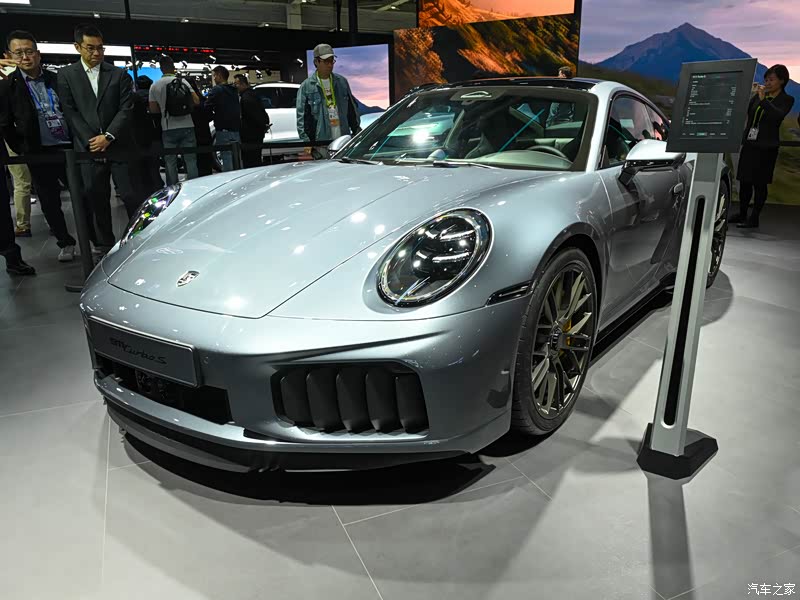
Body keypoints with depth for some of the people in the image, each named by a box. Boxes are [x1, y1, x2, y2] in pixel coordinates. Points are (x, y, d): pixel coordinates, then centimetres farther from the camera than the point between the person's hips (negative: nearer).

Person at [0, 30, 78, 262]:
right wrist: (23, 151, 0)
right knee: (50, 203, 6)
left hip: (70, 148, 1)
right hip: (39, 155, 0)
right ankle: (65, 243, 20)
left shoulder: (57, 80, 5)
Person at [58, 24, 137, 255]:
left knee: (130, 195, -2)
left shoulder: (119, 75, 7)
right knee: (96, 199, 6)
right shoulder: (66, 75, 8)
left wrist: (108, 136, -10)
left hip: (119, 146, -1)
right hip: (88, 147, 1)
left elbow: (126, 109, 0)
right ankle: (103, 244, 16)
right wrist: (89, 140, -7)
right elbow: (70, 112, 3)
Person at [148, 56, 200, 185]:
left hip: (168, 128, 0)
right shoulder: (183, 82, -1)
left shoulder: (155, 86, 0)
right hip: (187, 126, 0)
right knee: (191, 160, 5)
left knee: (170, 162, 5)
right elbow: (196, 101, -5)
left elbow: (153, 109, 1)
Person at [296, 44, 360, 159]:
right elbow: (302, 117, -3)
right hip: (321, 143, -3)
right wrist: (306, 141, -12)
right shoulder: (306, 87, 1)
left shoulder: (342, 82, 11)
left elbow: (352, 109, 16)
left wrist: (357, 131, 11)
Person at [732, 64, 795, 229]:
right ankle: (742, 214, 16)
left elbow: (778, 115, -19)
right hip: (749, 143, 5)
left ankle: (754, 218, 0)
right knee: (744, 181, 6)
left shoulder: (787, 99, -1)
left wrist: (763, 99, -24)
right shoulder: (759, 95, 12)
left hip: (766, 147, -5)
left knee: (759, 183, -4)